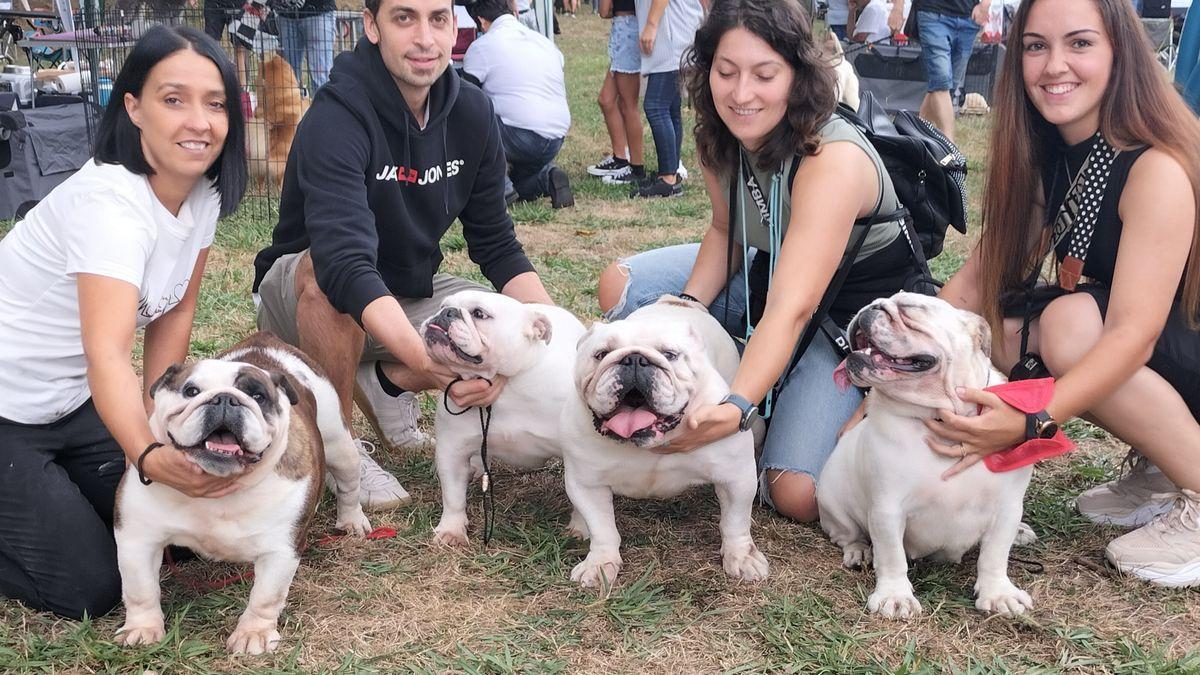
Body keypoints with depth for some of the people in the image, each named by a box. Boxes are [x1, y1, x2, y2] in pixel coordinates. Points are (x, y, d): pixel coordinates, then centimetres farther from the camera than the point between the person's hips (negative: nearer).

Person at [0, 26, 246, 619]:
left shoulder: (204, 192, -6)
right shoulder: (109, 202, -31)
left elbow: (173, 314, 4)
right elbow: (108, 356, -42)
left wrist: (158, 422, -1)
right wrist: (150, 455, -58)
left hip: (71, 402, 8)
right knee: (88, 587, -9)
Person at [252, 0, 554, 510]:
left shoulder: (472, 114, -8)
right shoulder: (335, 119, -28)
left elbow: (496, 246, -2)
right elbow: (346, 265, -42)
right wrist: (430, 363, -56)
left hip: (409, 295, 5)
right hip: (302, 297, -5)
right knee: (325, 275, -40)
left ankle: (387, 381, 7)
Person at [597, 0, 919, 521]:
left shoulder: (833, 160, -34)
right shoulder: (721, 136, -12)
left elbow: (791, 310, -42)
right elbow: (725, 232, 3)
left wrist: (736, 406, -56)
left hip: (854, 311, -7)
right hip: (769, 274, 7)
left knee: (799, 495, -21)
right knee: (620, 288, -5)